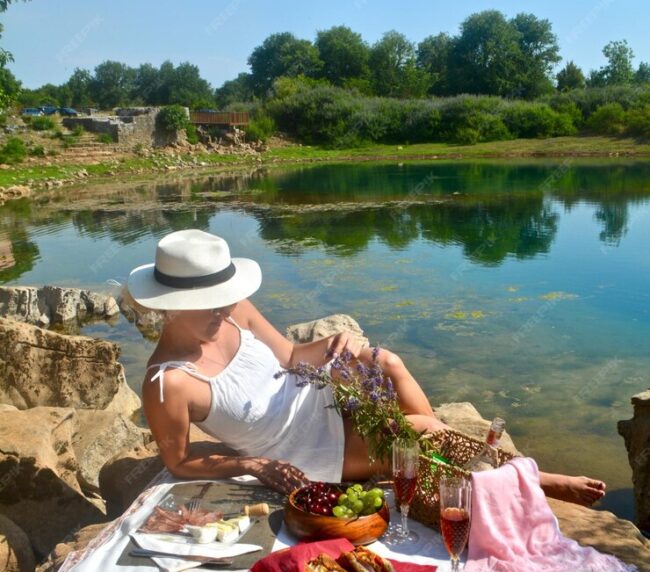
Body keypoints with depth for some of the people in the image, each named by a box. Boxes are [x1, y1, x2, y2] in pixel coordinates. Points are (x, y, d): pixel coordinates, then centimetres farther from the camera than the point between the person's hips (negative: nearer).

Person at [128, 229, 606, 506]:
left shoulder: (234, 310, -11)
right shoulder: (168, 384, -28)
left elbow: (288, 357, 0)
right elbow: (179, 463, -13)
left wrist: (334, 349, -20)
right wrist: (252, 465, -23)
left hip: (322, 402, 6)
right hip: (310, 456, -6)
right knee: (422, 430, -16)